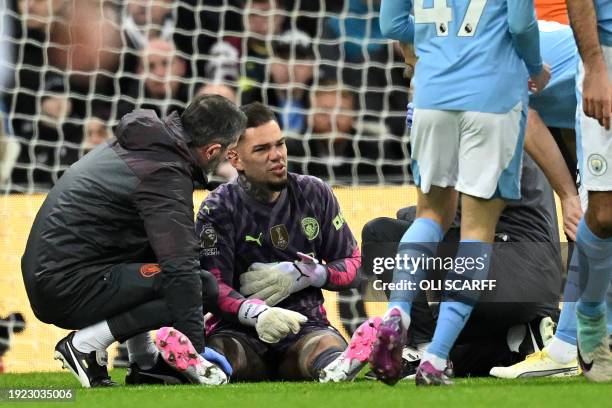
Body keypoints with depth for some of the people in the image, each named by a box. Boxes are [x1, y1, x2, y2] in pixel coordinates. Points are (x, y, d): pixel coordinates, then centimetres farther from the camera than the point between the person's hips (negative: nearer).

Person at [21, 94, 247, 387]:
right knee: (201, 285, -13)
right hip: (68, 288, -10)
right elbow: (180, 269, -22)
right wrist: (195, 353, -22)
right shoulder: (166, 174, -16)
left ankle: (144, 364, 15)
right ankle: (86, 343, -11)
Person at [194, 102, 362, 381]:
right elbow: (213, 287, -11)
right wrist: (256, 313, -32)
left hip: (306, 325, 2)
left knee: (331, 350, -35)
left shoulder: (314, 195, 10)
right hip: (240, 331, -1)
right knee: (221, 352, -38)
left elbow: (353, 265, 15)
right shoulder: (219, 209, 0)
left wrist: (303, 275, -5)